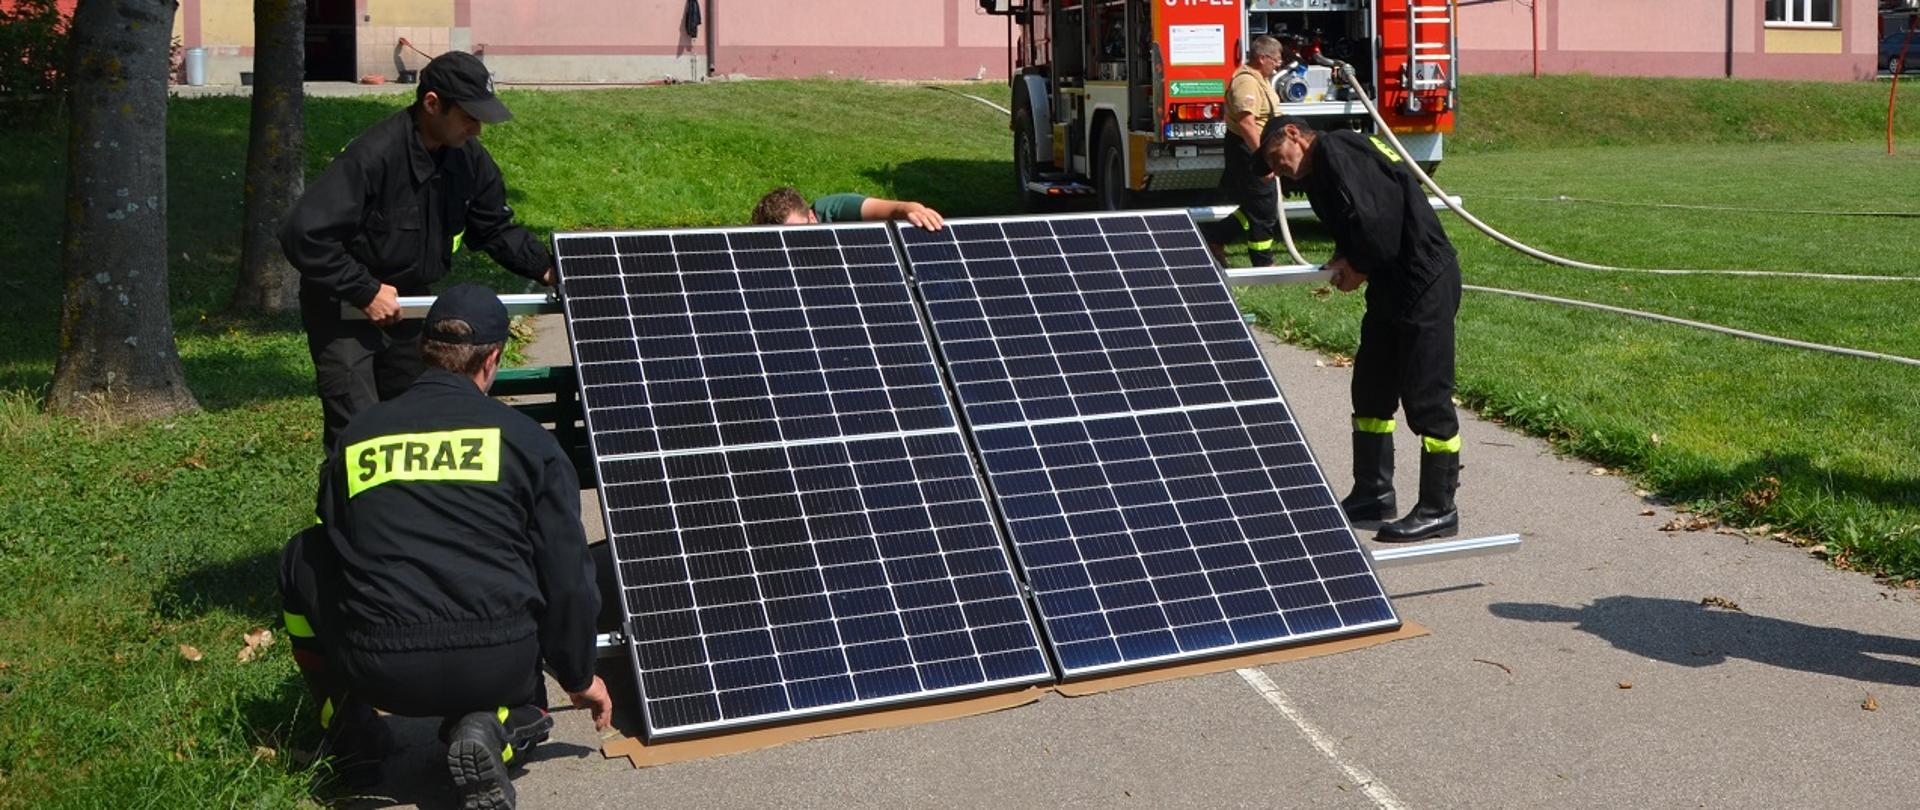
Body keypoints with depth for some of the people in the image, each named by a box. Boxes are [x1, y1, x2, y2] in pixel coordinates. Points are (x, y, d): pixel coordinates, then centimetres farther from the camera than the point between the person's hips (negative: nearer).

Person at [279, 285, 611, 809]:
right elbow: (567, 574, 2)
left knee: (301, 561, 27)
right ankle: (490, 731, -3)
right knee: (524, 705, 35)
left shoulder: (354, 438, 12)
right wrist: (578, 676, 18)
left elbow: (333, 541, 25)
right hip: (497, 667, -1)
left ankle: (353, 738, 23)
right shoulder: (528, 440, 4)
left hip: (380, 672, 1)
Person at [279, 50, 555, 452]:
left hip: (406, 304, 7)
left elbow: (497, 229, 9)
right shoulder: (374, 155, -29)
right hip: (344, 311, -7)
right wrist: (366, 291, -28)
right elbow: (302, 234, -31)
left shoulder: (469, 159, -6)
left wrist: (545, 268, -6)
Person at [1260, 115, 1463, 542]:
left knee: (1426, 397, -4)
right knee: (1371, 389, 17)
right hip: (1392, 287, 11)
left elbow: (1369, 217, -23)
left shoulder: (1333, 149, -12)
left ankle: (1439, 510, 4)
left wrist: (1358, 266, -9)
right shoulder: (1321, 170, 20)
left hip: (1425, 283, -11)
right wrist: (1346, 260, -2)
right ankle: (1373, 494, 27)